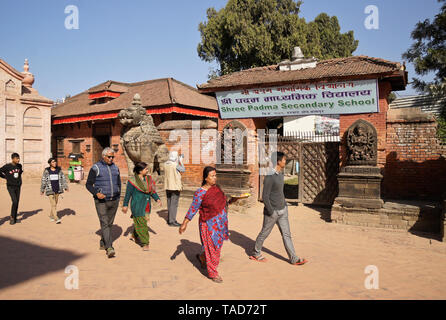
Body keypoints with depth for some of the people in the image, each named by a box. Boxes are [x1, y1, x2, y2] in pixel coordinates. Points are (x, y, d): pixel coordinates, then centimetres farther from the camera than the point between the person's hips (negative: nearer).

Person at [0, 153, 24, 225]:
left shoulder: (19, 166, 4)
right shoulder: (7, 166, -12)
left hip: (18, 187, 5)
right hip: (11, 187, -5)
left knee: (17, 202, 8)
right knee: (14, 201, -15)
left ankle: (15, 218, 19)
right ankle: (12, 217, 2)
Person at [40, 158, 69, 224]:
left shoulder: (59, 170, 5)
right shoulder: (46, 171, -1)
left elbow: (63, 178, 3)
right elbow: (43, 180, 5)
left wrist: (65, 187, -8)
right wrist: (42, 190, 8)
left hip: (57, 190, 3)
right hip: (50, 190, -3)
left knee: (55, 204, 12)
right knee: (53, 204, -9)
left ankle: (51, 216, 31)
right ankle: (56, 219, -12)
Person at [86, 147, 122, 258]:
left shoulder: (115, 168, 12)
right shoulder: (96, 168, -4)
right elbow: (88, 184, -3)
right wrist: (96, 193, -19)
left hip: (114, 201, 5)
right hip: (101, 201, -5)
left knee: (109, 223, 12)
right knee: (104, 223, -10)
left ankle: (103, 244, 29)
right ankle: (109, 248, -15)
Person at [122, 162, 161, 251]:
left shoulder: (148, 179, 6)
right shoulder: (132, 181, -11)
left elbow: (152, 191, 11)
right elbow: (128, 194, -5)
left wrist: (157, 199, -2)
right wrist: (125, 205, -1)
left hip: (146, 206, 6)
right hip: (137, 206, -6)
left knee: (139, 222, 18)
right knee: (141, 224, -4)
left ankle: (135, 235, 43)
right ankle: (145, 243, 4)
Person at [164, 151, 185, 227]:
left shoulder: (166, 164, 3)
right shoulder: (176, 165, -18)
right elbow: (183, 170, -2)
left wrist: (178, 161, 20)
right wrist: (181, 161, 8)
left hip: (167, 186, 7)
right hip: (175, 186, -7)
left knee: (169, 203, 17)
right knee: (174, 204, -3)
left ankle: (169, 219, 26)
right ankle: (172, 221, -1)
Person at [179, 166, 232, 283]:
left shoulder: (216, 187, 1)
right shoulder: (200, 193, -18)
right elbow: (193, 209, -15)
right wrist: (184, 224, -14)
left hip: (221, 222, 7)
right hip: (209, 224, -7)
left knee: (217, 244, 19)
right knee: (211, 247, 2)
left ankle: (202, 258, 45)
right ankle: (212, 272, 18)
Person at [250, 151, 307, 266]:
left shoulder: (280, 174, 7)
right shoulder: (269, 177, -22)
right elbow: (265, 196, -21)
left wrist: (285, 205, 17)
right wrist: (271, 212, -18)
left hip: (282, 210, 8)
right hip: (272, 211, -8)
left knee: (286, 234, 11)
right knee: (264, 233, 9)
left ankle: (294, 258, 18)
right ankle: (256, 254, 29)